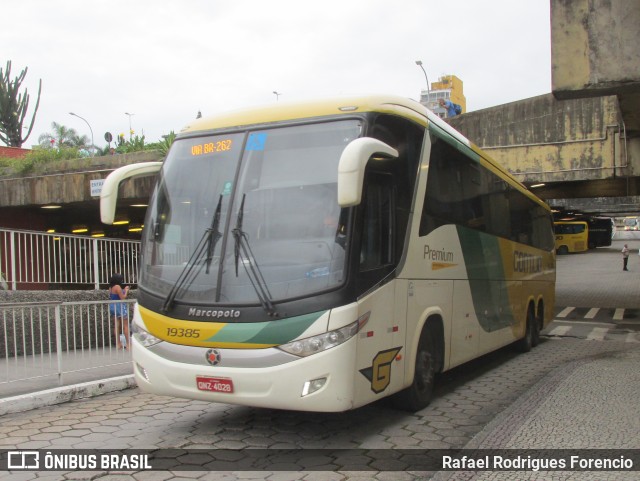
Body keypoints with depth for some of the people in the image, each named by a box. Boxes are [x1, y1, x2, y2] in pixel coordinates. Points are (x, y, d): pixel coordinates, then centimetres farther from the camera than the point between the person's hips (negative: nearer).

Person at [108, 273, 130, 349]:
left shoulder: (111, 287, 9)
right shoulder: (117, 287, -17)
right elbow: (122, 297, -16)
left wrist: (124, 290, 13)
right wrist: (126, 291, -1)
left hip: (113, 307, 8)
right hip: (120, 307, -8)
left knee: (116, 326, 9)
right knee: (125, 326, -1)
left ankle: (118, 344, 12)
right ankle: (128, 343, -1)